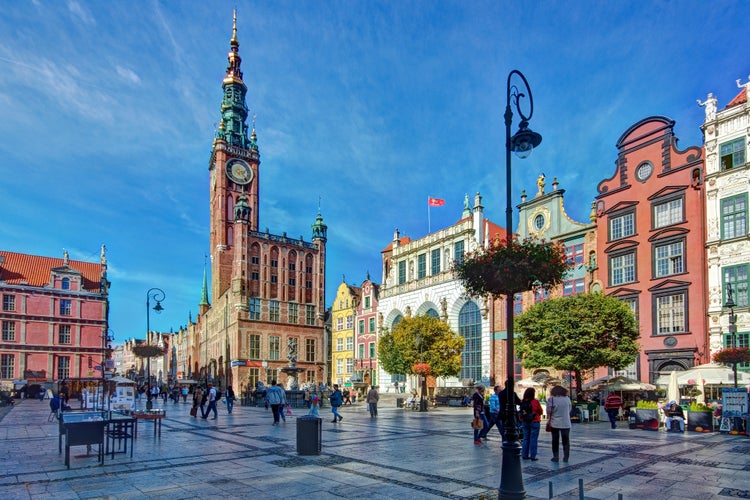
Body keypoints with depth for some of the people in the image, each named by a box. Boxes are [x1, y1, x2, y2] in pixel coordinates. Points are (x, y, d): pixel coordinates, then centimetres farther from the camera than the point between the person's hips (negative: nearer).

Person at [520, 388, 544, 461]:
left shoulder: (522, 402, -4)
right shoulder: (535, 401, -13)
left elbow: (521, 412, 4)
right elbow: (541, 411, -1)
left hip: (525, 422, 4)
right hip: (534, 422, -4)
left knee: (526, 438, 13)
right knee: (533, 439, 3)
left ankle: (524, 455, 16)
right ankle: (532, 456, 3)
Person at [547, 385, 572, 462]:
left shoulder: (551, 399, -9)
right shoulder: (567, 399, -1)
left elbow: (549, 411, -9)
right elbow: (570, 409, 8)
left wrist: (549, 418, 6)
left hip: (555, 423, -2)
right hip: (566, 423, 2)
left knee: (555, 441, 9)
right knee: (566, 441, 11)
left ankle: (556, 457, 11)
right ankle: (566, 457, 13)